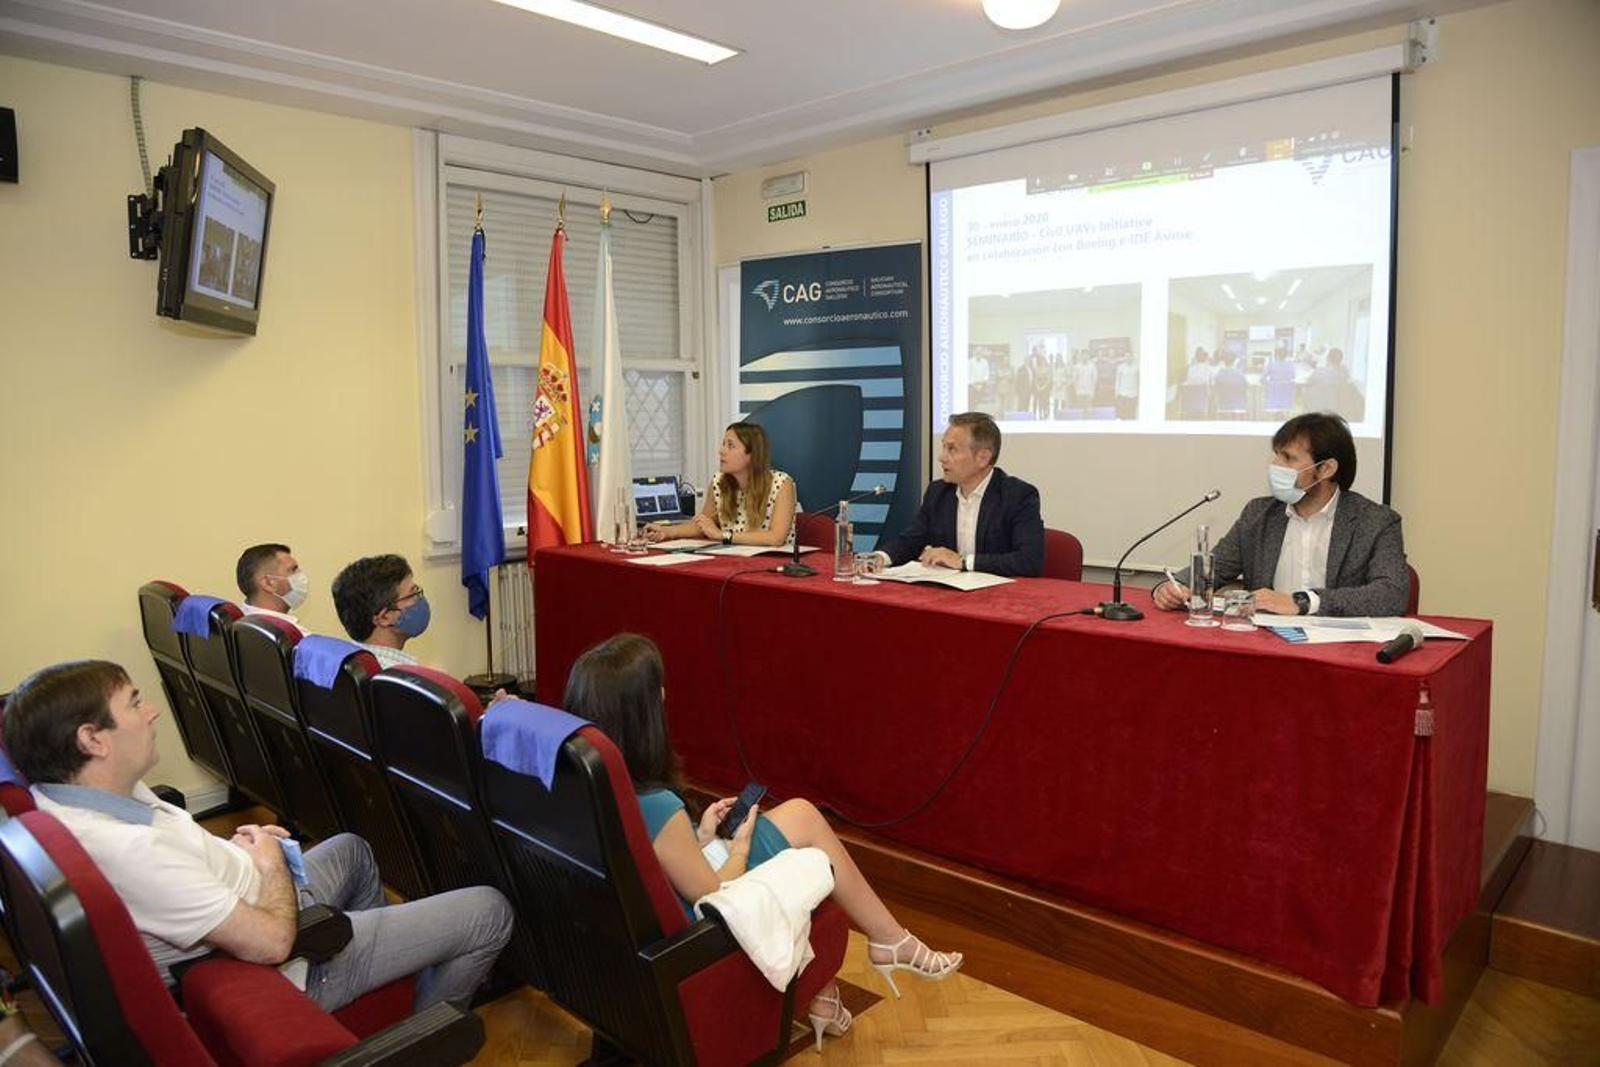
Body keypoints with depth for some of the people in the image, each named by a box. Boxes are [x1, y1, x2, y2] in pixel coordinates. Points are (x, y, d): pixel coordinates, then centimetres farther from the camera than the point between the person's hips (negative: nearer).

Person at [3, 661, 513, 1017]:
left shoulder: (65, 797, -6)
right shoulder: (128, 851, -37)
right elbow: (271, 942, -32)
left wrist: (231, 845, 0)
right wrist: (270, 861, -14)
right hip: (293, 966, -10)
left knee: (351, 848, 36)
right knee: (489, 912, -6)